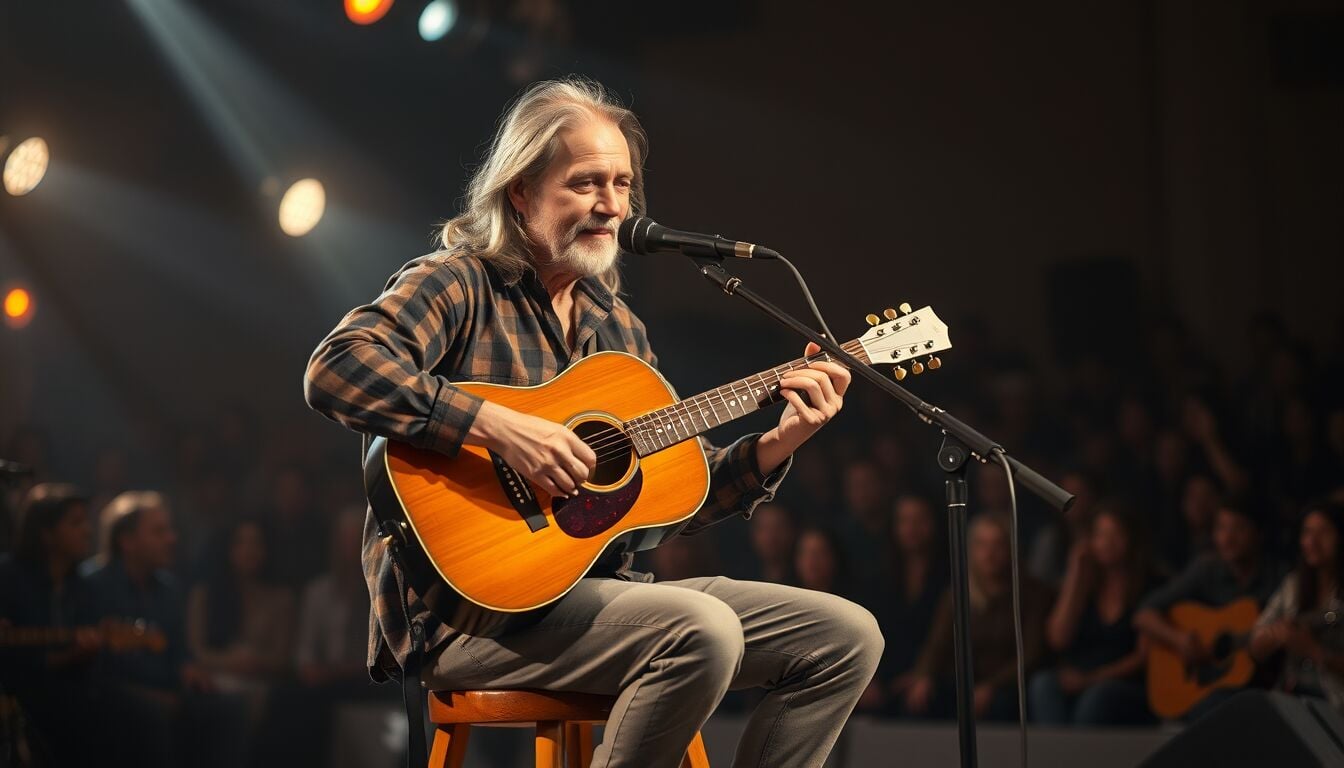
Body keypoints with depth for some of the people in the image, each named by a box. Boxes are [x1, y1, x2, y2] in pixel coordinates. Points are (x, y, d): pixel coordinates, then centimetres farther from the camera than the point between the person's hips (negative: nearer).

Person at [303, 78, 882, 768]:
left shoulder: (617, 324, 18)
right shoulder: (457, 285, -4)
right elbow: (335, 369, -24)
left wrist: (778, 444, 1)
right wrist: (502, 429, -27)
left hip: (599, 588, 8)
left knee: (846, 635, -2)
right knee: (702, 632, -32)